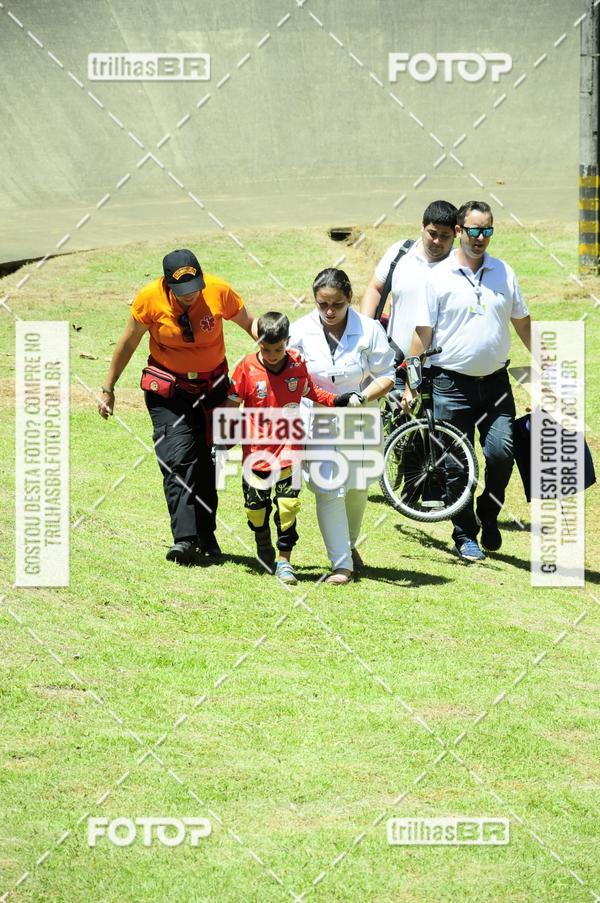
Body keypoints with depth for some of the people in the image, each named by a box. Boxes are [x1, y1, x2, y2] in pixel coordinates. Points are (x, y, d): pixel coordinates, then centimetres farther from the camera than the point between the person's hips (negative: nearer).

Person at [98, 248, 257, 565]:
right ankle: (184, 538, -20)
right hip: (167, 387, -2)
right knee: (178, 456, -16)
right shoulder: (149, 299, -18)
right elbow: (128, 343, -3)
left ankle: (206, 536, 19)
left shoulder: (220, 291, -16)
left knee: (206, 459, 7)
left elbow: (248, 324, 0)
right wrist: (108, 389, 4)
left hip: (213, 385, 2)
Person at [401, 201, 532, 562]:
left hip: (495, 381, 2)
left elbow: (523, 323, 17)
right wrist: (410, 384, -4)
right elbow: (423, 333, -2)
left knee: (501, 451, -13)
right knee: (456, 465, 1)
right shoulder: (440, 277, -2)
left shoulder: (504, 273, 7)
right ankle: (465, 535, 14)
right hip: (452, 383, -2)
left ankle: (489, 512, 12)